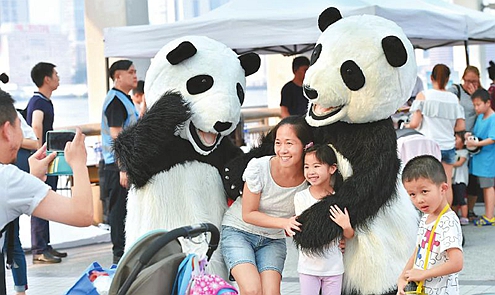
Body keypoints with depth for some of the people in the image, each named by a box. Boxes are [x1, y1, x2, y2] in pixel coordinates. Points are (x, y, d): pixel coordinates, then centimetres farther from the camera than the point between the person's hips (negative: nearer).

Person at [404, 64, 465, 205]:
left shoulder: (423, 95, -6)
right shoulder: (454, 98, 2)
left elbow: (415, 123, -11)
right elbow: (461, 126, 2)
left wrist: (407, 126, 11)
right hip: (448, 146, 3)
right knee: (447, 185, 9)